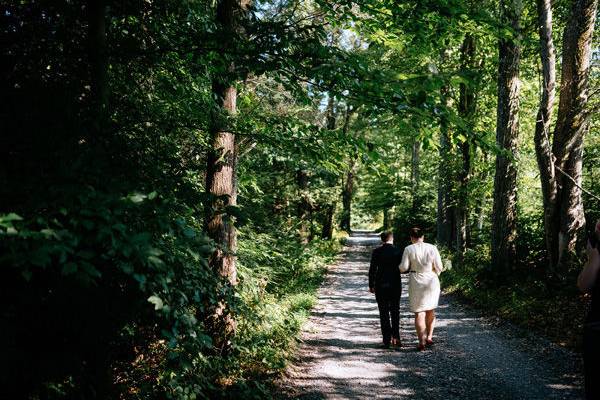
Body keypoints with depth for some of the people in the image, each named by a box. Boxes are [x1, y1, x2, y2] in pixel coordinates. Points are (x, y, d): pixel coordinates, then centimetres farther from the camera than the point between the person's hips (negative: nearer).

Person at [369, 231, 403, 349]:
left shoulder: (376, 252, -6)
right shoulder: (398, 251, -4)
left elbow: (372, 270, -6)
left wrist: (371, 285, 2)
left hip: (381, 285, -1)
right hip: (395, 284, 1)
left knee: (384, 312, 5)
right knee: (395, 311, 15)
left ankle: (387, 340, 4)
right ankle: (395, 337, 6)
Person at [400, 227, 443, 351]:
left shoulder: (409, 249, -7)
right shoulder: (432, 248, -3)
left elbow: (403, 268, -8)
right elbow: (438, 267, -3)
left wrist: (400, 268, 14)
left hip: (416, 282, -2)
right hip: (432, 281, 2)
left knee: (419, 312, 4)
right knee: (431, 310, 21)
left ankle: (422, 342, -1)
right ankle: (429, 337, 22)